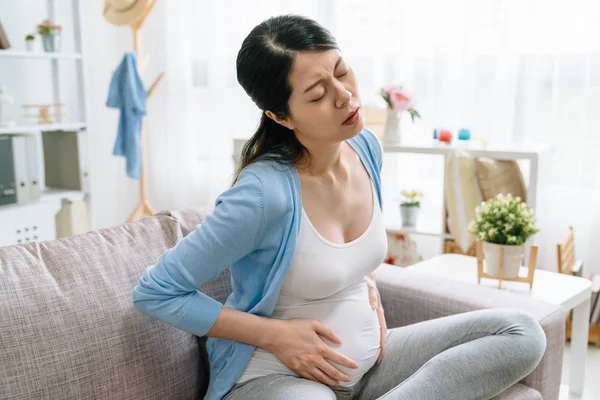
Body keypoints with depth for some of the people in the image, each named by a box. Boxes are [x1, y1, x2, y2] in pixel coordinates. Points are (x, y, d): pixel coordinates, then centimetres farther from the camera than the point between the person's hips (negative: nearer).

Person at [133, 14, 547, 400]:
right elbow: (156, 292, -17)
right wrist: (274, 334, -18)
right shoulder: (265, 193, -25)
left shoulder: (365, 147, -3)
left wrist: (368, 285, 2)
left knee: (521, 332, -6)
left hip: (368, 357, 8)